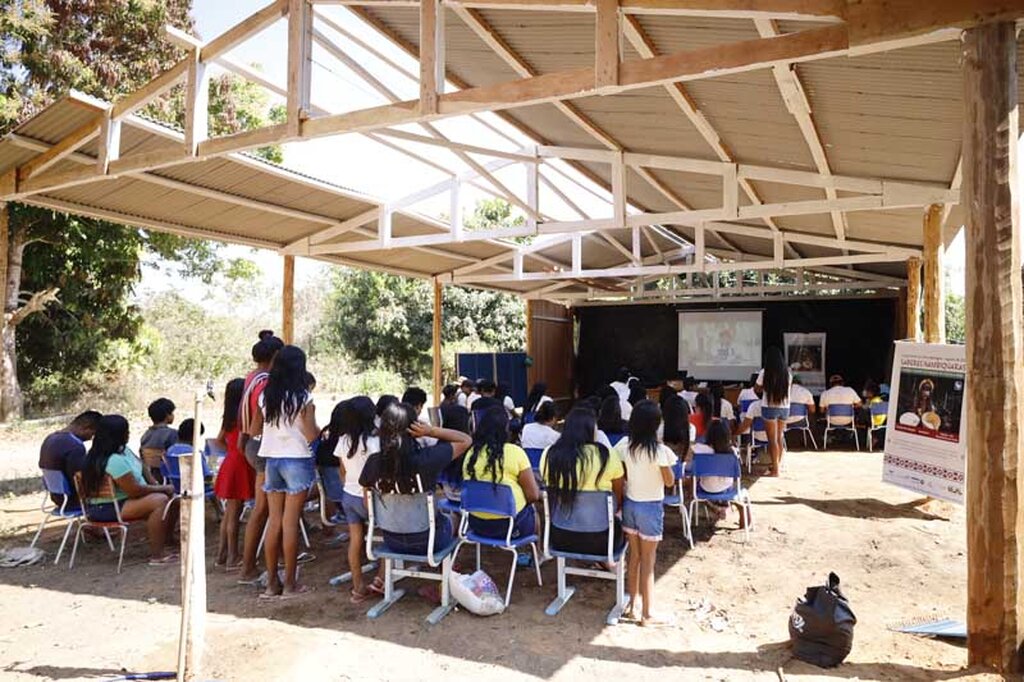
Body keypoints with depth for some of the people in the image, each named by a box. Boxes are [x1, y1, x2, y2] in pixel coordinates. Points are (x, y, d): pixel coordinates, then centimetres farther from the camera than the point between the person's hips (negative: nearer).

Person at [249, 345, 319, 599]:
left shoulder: (265, 396, 4)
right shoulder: (303, 397, -11)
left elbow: (253, 430, 10)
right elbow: (311, 435, -13)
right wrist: (321, 429, 7)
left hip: (272, 460, 5)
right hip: (297, 461, -5)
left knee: (274, 520, 10)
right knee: (290, 522, 0)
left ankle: (272, 582, 16)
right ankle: (289, 583, 8)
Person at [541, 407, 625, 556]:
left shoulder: (549, 454, -6)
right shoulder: (607, 455, -13)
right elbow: (619, 499, -1)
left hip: (559, 537, 3)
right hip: (598, 540, -3)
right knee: (617, 521, 29)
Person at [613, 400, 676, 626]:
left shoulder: (625, 445, -6)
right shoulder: (659, 450, -20)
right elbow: (669, 482, -9)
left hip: (630, 504, 5)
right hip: (650, 507, -5)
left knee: (634, 557, 17)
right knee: (648, 561, 7)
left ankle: (631, 606, 27)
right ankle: (648, 614, 18)